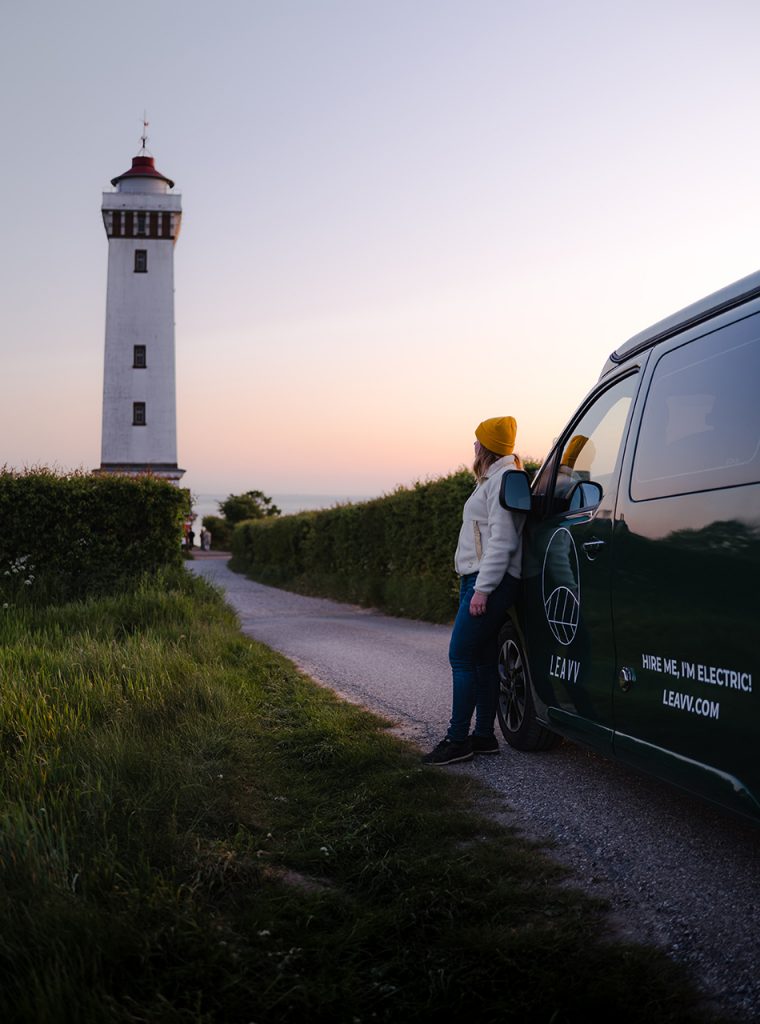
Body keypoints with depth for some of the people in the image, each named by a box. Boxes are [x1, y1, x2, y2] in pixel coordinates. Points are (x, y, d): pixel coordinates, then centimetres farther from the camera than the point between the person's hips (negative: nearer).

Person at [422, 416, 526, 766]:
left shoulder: (504, 479, -12)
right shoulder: (493, 479, 20)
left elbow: (502, 541, -19)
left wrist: (482, 588, -22)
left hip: (490, 582, -10)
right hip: (479, 580, 10)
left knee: (461, 657, -9)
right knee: (483, 659, 11)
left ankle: (457, 740, -5)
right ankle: (484, 736, 16)